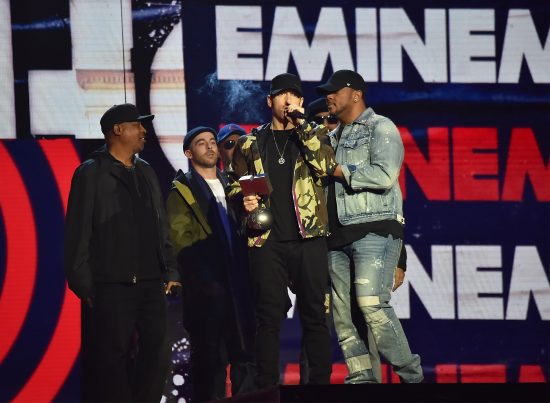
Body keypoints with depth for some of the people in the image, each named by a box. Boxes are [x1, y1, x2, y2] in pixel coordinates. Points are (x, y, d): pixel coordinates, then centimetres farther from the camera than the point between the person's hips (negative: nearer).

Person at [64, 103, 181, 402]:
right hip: (110, 285, -6)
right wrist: (83, 284, -10)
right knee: (113, 358, -4)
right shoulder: (91, 174, -1)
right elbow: (77, 232, -5)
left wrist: (169, 271, 11)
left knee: (157, 352, 1)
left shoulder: (146, 172, 18)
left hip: (150, 284, 6)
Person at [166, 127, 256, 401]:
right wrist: (203, 279, -13)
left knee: (246, 349, 4)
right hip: (206, 286, -5)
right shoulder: (182, 191, 4)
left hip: (239, 281, 5)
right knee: (210, 356, -3)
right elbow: (180, 238, -5)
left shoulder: (231, 185, 21)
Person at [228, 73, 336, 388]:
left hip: (308, 238, 0)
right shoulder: (251, 144, 14)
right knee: (269, 317, -1)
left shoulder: (314, 135, 11)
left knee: (315, 315, 0)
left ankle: (320, 383, 6)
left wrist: (301, 124, -11)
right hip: (267, 242, 1)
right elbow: (235, 186, 18)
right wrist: (245, 200, -4)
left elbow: (326, 165, -8)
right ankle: (267, 389, 1)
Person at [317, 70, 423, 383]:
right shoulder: (334, 137, 24)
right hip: (339, 236, 8)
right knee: (342, 310, 0)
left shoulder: (380, 128, 0)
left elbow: (385, 176, -15)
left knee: (373, 305, -19)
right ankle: (361, 376, 2)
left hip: (374, 229, -8)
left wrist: (343, 172, -8)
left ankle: (412, 375, -12)